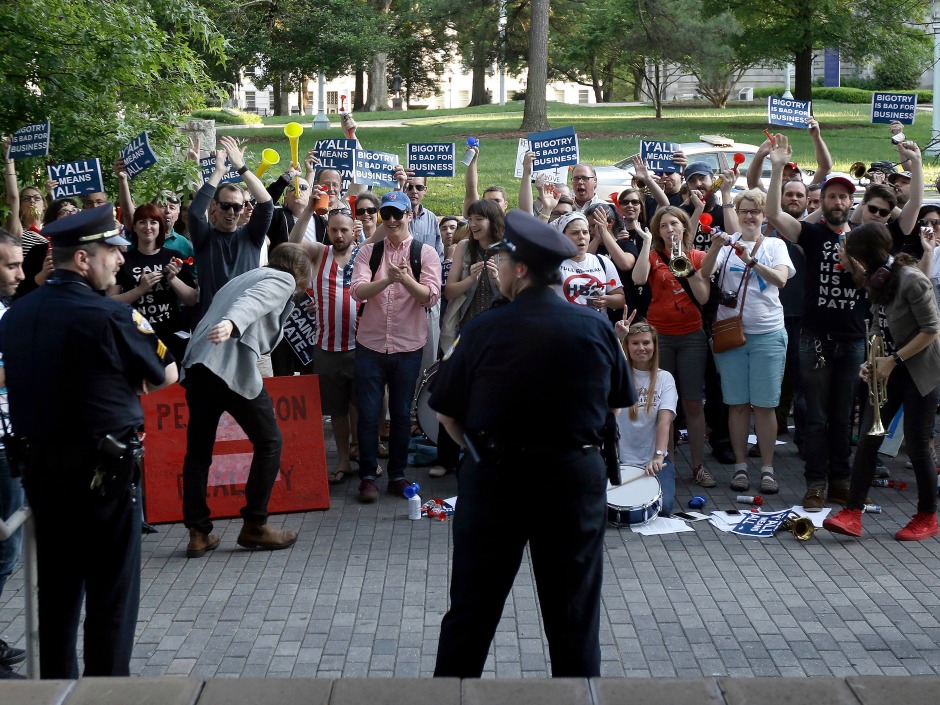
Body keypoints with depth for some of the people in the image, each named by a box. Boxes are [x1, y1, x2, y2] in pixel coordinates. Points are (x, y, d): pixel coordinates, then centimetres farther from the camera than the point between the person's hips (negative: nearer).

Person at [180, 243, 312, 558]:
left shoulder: (242, 278, 33)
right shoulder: (283, 280, 8)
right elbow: (252, 301, -14)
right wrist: (232, 324, -31)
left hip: (197, 363, 8)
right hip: (233, 366, -7)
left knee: (198, 450, 12)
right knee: (269, 442, 7)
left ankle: (198, 532, 13)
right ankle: (255, 526, 10)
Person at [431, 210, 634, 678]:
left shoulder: (484, 330, -12)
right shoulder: (597, 328, -5)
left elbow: (446, 413, -4)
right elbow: (617, 403, 7)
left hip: (494, 477, -1)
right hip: (575, 476, 2)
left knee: (471, 610, 12)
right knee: (574, 615, 12)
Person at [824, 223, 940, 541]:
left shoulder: (911, 280, -20)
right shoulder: (878, 279, 4)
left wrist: (894, 359, -19)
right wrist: (872, 360, -3)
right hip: (889, 369, 7)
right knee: (867, 439, -2)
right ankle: (852, 514, -4)